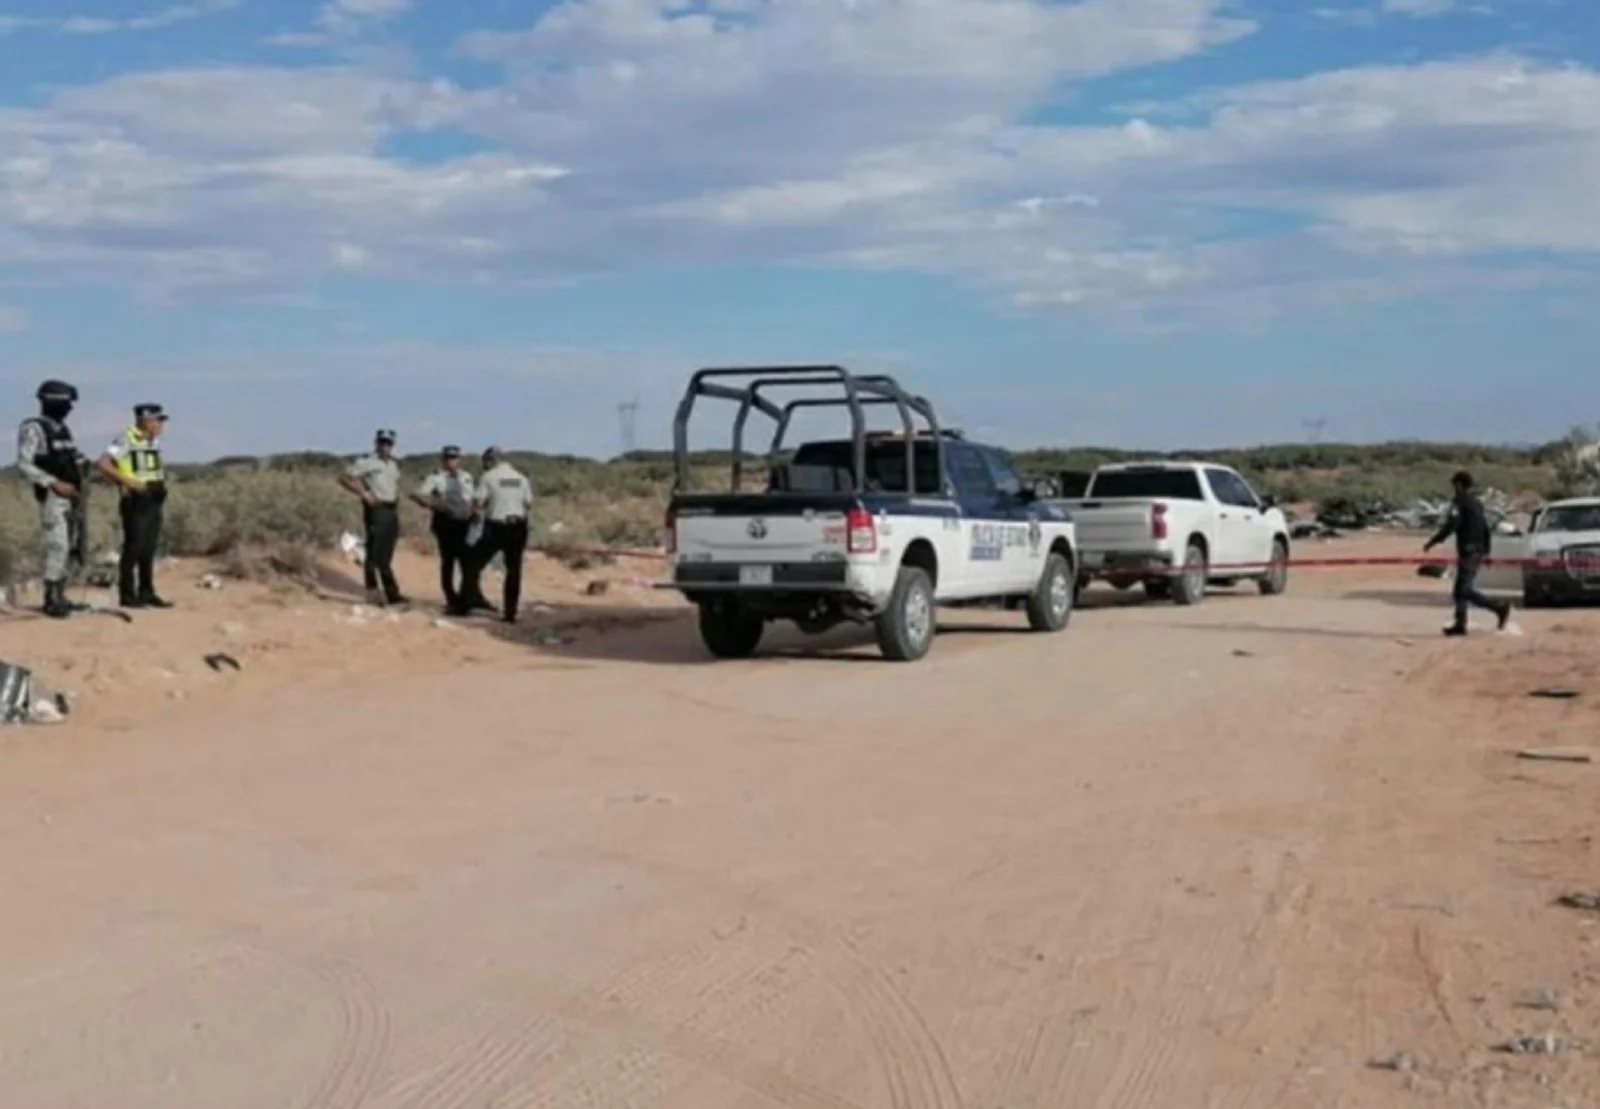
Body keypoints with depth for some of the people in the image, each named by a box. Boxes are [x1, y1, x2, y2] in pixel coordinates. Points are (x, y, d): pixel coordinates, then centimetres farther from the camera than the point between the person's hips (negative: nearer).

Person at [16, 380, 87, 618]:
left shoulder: (62, 429, 15)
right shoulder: (34, 429, -10)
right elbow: (24, 464, -17)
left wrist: (78, 483, 11)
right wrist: (55, 483, -22)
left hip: (70, 496, 9)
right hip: (52, 496, -9)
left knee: (67, 546, 9)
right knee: (56, 545, -12)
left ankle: (59, 596, 15)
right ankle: (52, 600, -9)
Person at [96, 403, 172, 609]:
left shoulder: (155, 441, 14)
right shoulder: (126, 440, -11)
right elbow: (103, 463, -19)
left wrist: (162, 482, 10)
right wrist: (127, 481, -21)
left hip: (154, 500, 8)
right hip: (136, 501, -8)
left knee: (149, 549, 10)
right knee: (133, 548, -5)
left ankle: (147, 593, 16)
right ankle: (127, 595, 0)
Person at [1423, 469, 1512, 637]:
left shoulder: (1460, 502, -10)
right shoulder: (1477, 502, 18)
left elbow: (1450, 526, -18)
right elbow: (1486, 528, 20)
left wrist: (1431, 543, -12)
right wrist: (1486, 552, 23)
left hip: (1467, 552, -9)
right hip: (1478, 552, 9)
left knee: (1464, 590, -10)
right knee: (1461, 590, 12)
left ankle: (1499, 607, -16)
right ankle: (1460, 624, 10)